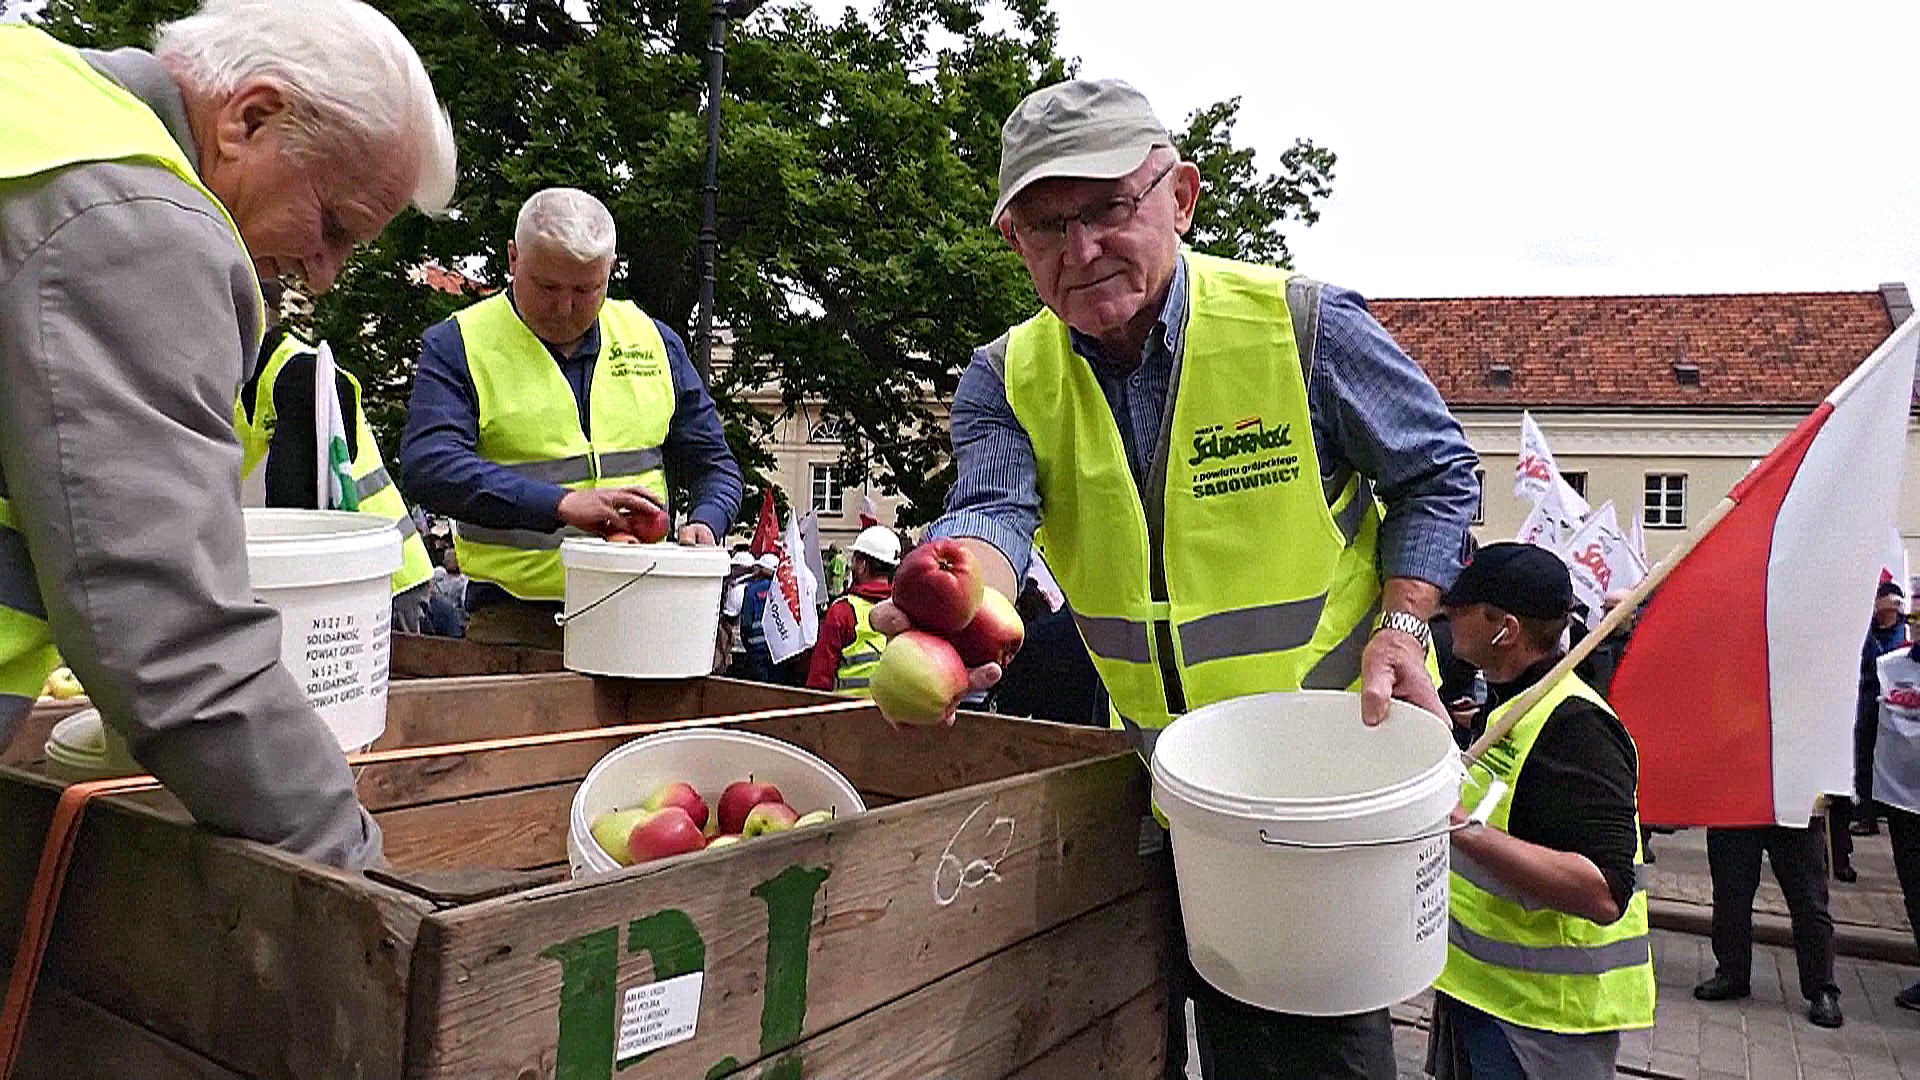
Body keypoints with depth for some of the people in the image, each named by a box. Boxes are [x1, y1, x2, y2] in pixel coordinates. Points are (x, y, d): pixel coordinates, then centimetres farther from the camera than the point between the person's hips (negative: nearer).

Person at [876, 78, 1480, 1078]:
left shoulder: (1304, 327, -13)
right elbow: (993, 505, -23)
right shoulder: (1008, 377, -4)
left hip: (1330, 765, -3)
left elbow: (1436, 475, 0)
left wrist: (1400, 625, -14)